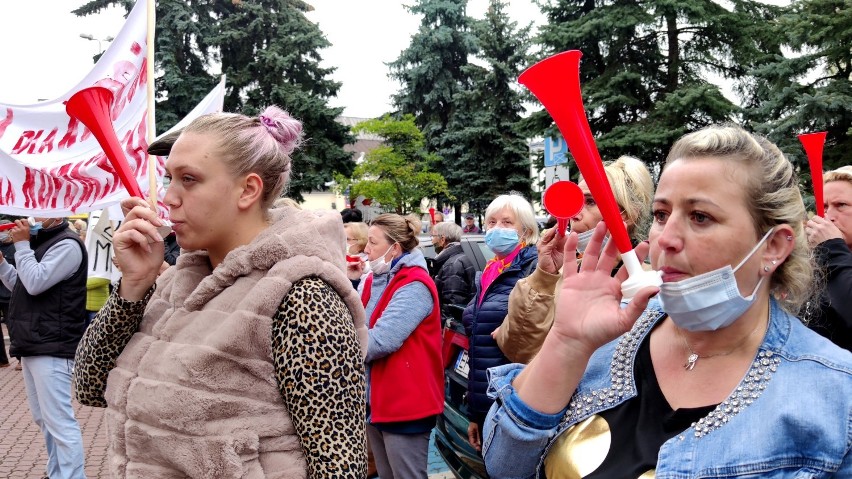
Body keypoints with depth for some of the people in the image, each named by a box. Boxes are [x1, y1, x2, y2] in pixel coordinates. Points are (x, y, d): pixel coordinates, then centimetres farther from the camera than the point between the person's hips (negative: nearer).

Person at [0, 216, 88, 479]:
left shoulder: (67, 245, -11)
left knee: (59, 422, -9)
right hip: (33, 346, 10)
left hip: (51, 348, -10)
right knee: (44, 419, 16)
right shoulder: (42, 242, 19)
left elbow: (35, 283, -20)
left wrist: (21, 244, -10)